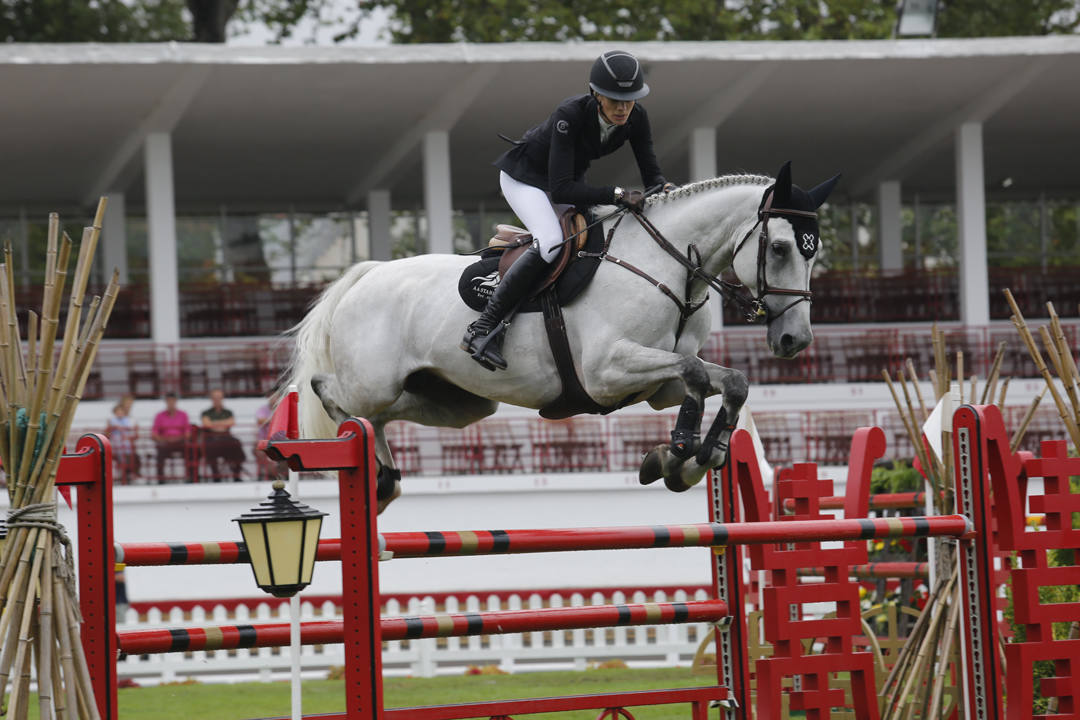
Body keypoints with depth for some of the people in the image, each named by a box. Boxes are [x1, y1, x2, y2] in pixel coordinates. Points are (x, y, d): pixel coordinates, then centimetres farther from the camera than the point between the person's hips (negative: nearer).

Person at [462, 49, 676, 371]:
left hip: (571, 178, 7)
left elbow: (651, 173, -12)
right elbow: (560, 189, -40)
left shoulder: (636, 118, -20)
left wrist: (663, 189, -36)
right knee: (550, 243, -31)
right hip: (524, 176, -7)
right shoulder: (570, 114, -36)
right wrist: (617, 194, -48)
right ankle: (481, 329, -30)